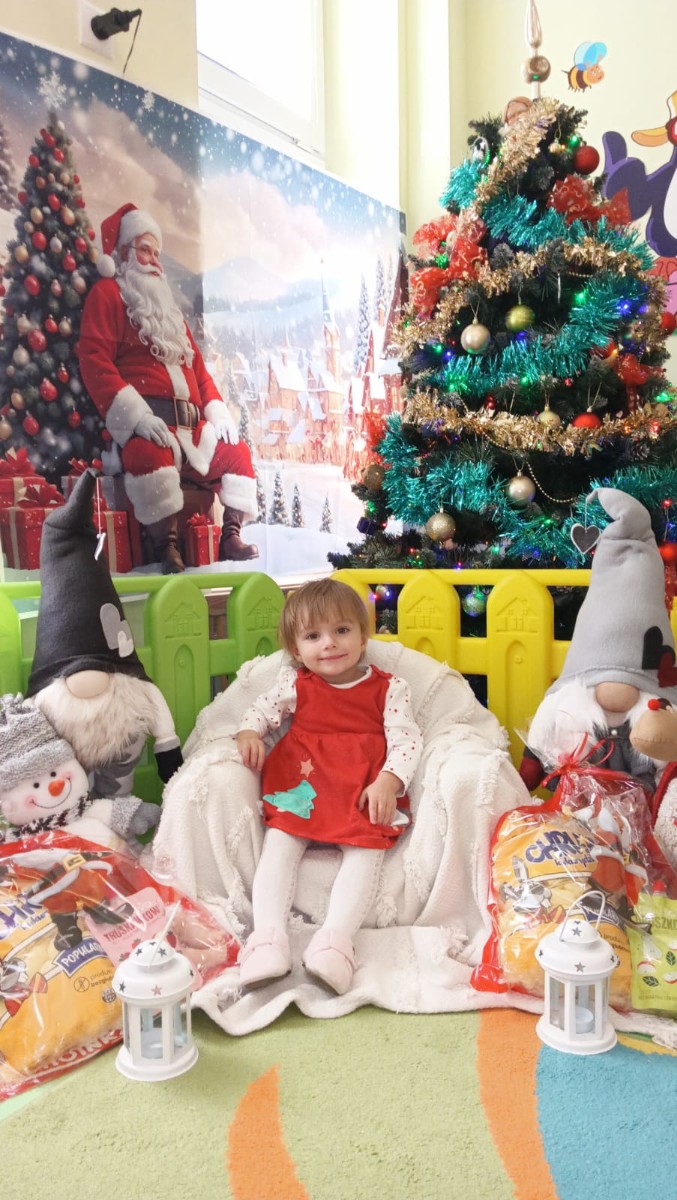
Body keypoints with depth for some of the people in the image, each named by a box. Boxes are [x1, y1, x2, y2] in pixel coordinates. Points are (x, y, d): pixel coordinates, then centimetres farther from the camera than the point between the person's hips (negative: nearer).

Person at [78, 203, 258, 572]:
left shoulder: (166, 304, 30)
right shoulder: (107, 293, 7)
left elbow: (196, 363, 26)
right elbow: (94, 360, -8)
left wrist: (217, 410, 7)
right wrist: (135, 414, -22)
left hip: (190, 421, 8)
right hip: (146, 420, -8)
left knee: (236, 453, 6)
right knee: (153, 456, -37)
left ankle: (230, 537, 5)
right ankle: (167, 549, -34)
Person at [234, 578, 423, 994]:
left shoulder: (389, 688, 5)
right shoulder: (295, 683, 12)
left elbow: (406, 738, -3)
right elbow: (263, 709, 19)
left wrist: (388, 780, -20)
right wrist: (249, 732, -5)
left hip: (366, 791, -1)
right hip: (299, 786, 2)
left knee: (367, 849, -24)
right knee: (279, 843, -18)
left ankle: (335, 939, -31)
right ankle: (269, 936, -25)